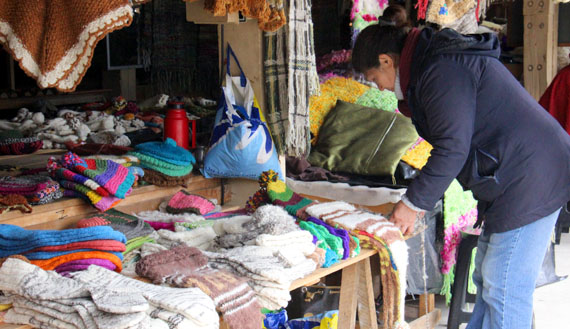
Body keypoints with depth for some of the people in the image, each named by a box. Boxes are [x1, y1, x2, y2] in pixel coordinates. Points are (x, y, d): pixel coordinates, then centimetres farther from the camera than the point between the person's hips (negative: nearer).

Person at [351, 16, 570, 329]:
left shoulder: (441, 71, -17)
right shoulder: (438, 62, 17)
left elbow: (452, 147, -21)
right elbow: (452, 142, 21)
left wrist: (414, 202, -11)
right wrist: (418, 197, 17)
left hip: (529, 182, -11)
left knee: (504, 291, -6)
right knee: (487, 280, 16)